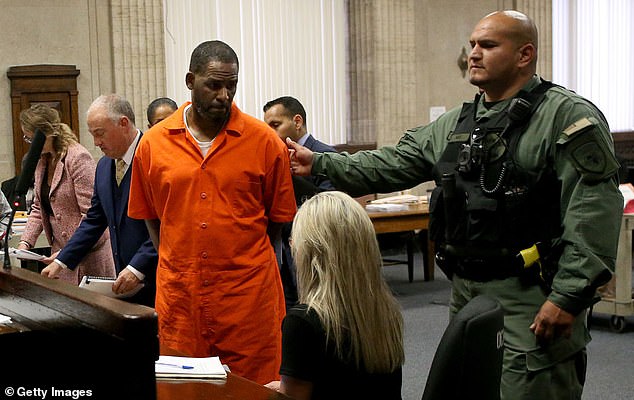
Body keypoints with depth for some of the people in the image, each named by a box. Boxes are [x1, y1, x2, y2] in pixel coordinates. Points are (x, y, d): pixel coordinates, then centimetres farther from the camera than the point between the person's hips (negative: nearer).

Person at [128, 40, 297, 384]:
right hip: (178, 295, 2)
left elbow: (277, 217, 5)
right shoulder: (153, 143, 3)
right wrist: (176, 265, 6)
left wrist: (243, 263, 3)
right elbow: (150, 216, 12)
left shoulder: (265, 141, -3)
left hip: (248, 294, -1)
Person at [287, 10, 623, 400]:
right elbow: (392, 165, 14)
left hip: (532, 301, -7)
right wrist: (320, 163, 6)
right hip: (465, 292, 8)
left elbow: (594, 212, -17)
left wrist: (568, 297, -21)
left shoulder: (568, 117, -10)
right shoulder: (453, 126, 14)